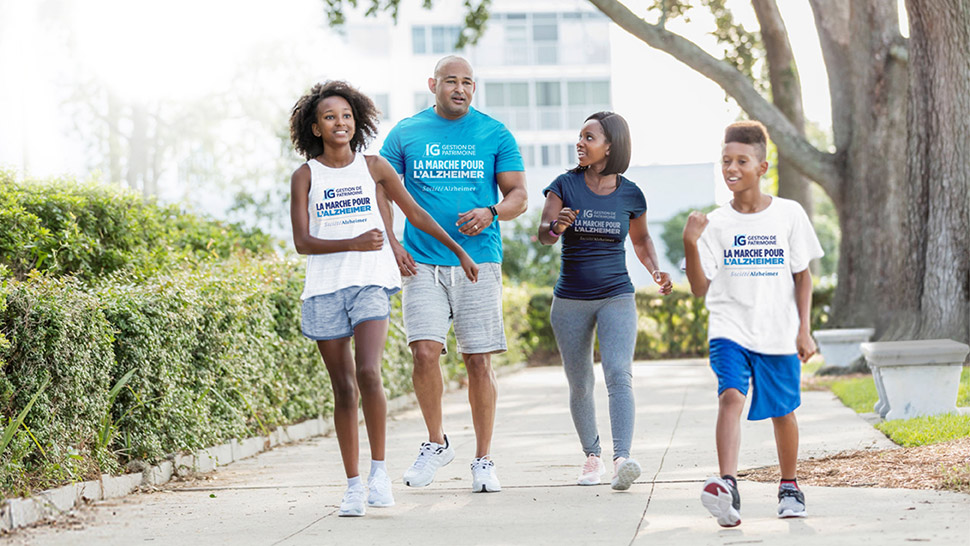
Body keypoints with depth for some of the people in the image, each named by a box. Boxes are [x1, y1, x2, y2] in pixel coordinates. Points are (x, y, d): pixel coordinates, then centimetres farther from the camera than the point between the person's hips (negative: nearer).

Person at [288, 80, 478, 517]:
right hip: (325, 288, 1)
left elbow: (414, 212, 16)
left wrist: (459, 250, 18)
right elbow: (302, 241, -3)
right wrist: (353, 243, -17)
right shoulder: (305, 176, 5)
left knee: (369, 375, -20)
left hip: (370, 283, 0)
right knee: (344, 389, 3)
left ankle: (379, 468, -5)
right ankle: (353, 485, 11)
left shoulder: (373, 167, 8)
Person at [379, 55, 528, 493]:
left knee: (478, 361, 0)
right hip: (422, 262, 0)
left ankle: (483, 460, 11)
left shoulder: (495, 135, 6)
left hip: (479, 261, 0)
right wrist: (391, 245, -2)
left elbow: (518, 195, 7)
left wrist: (491, 213, -15)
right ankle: (436, 442, 9)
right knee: (425, 352, -13)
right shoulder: (406, 133, 7)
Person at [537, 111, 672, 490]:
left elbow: (641, 239, 17)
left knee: (619, 374, -19)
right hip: (571, 300, 1)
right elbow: (543, 234, -12)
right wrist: (557, 225, -34)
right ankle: (592, 457, 25)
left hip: (616, 297, -1)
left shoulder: (630, 194, 1)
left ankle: (622, 459, -30)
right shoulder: (566, 185, -2)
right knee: (579, 385, 8)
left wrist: (655, 270, 0)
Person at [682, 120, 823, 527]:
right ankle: (727, 486, -35)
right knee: (730, 397, -22)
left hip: (779, 333, 1)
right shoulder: (716, 223, 1)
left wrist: (804, 330, 0)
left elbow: (803, 276, 6)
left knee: (783, 412, 11)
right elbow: (701, 288, -3)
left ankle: (789, 486, 32)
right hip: (730, 329, -1)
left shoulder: (789, 214, 1)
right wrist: (690, 246, -18)